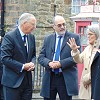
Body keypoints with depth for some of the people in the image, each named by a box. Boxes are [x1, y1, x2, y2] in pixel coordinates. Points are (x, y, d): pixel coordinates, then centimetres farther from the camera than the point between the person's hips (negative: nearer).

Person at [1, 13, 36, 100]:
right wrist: (22, 66, -17)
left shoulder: (31, 37, 10)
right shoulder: (9, 37, -12)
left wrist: (32, 63, -3)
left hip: (28, 80, 7)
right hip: (13, 81, -6)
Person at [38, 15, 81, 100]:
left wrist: (61, 64, -17)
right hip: (50, 78, 3)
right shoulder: (48, 39, 12)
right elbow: (41, 57, 7)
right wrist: (49, 63, -14)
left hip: (66, 79, -2)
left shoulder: (74, 38, 1)